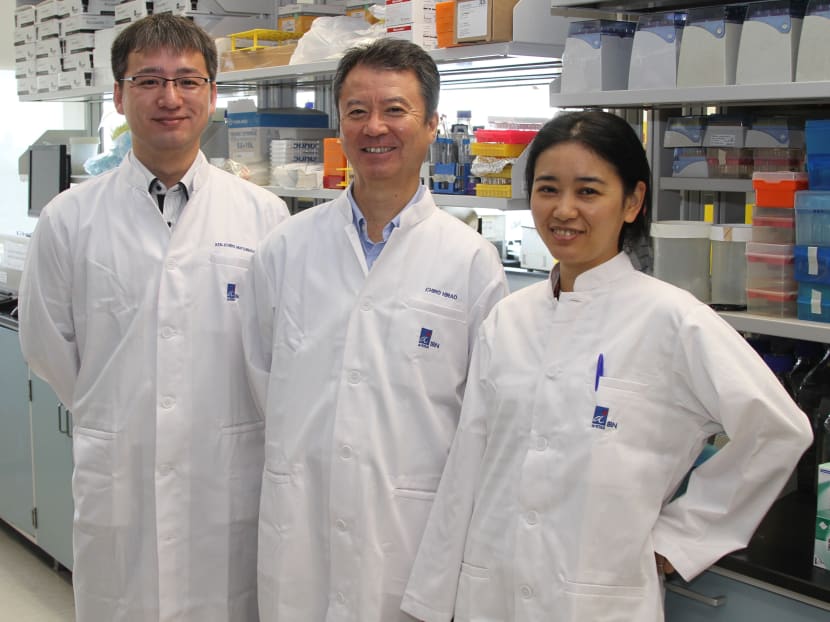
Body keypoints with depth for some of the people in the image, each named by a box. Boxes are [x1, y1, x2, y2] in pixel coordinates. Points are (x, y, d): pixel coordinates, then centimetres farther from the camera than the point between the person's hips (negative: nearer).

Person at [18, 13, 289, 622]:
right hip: (116, 482, 0)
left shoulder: (264, 215, -2)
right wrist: (119, 420, 10)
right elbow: (47, 345, 7)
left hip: (230, 484, 0)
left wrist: (222, 425, 7)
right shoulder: (69, 219, -1)